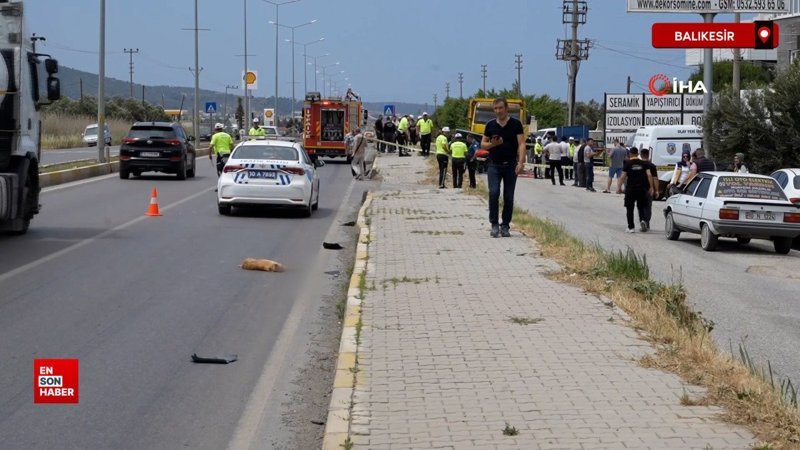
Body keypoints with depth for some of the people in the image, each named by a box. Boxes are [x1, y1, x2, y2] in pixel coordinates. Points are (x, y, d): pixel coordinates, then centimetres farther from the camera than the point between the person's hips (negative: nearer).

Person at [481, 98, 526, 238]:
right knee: (493, 193, -13)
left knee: (509, 197, 2)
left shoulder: (516, 124, -1)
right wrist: (492, 144, -11)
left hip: (510, 165, -1)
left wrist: (521, 162, -18)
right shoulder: (490, 125, 6)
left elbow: (521, 144, -6)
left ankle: (505, 226, 11)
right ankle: (494, 225, -5)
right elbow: (483, 144, 12)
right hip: (494, 165, 1)